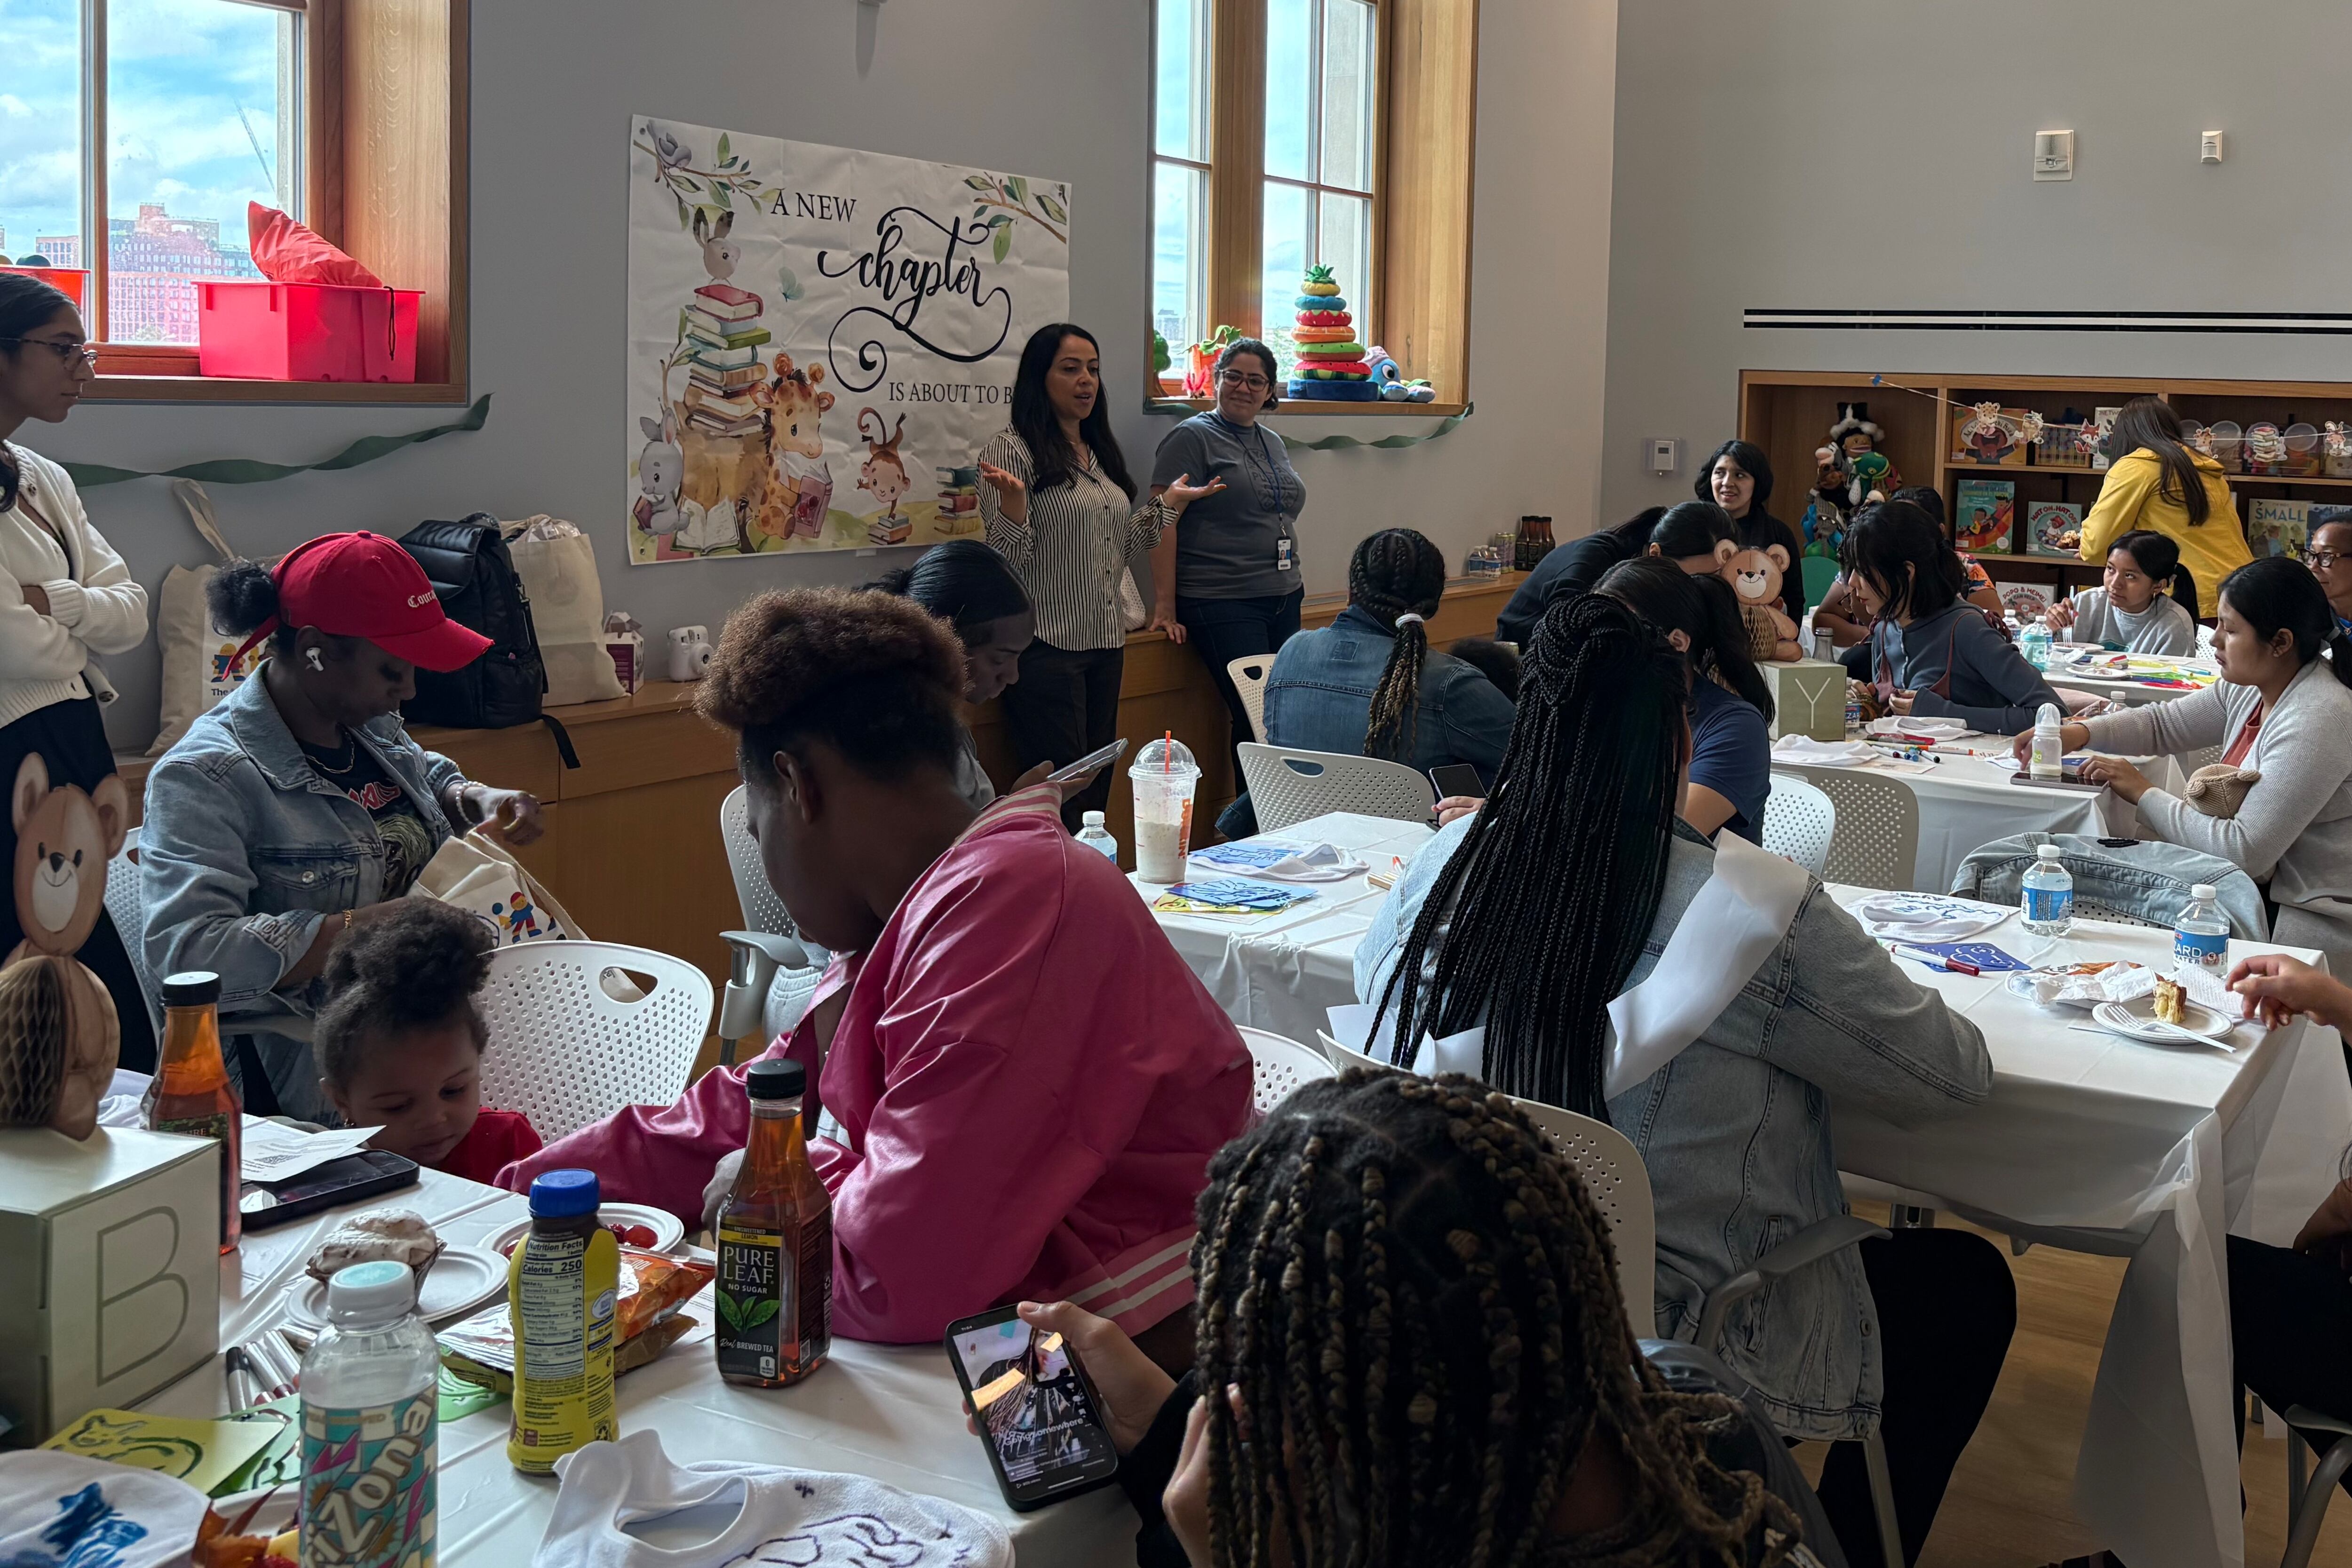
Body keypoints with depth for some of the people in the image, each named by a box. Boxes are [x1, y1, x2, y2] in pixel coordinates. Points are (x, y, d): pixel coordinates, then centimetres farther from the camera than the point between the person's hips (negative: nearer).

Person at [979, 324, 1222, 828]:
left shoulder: (1101, 453, 16)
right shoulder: (1011, 449, -7)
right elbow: (1007, 555, -13)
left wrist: (1168, 503, 18)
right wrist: (1012, 498, -30)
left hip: (1104, 643, 8)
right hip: (1047, 646, -8)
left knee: (1096, 788, 10)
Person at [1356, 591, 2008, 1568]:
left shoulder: (1442, 868, -9)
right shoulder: (1760, 913, -22)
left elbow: (1369, 974, 14)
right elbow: (1956, 1076, -9)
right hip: (1678, 1350, -6)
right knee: (1970, 1284, 22)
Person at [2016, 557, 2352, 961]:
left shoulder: (2317, 723, -25)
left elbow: (2245, 852, -26)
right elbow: (2164, 723, 14)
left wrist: (2144, 794, -17)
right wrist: (2078, 732, -5)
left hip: (2314, 925, -8)